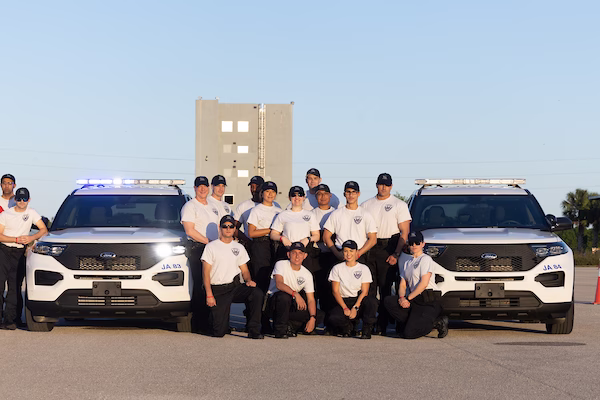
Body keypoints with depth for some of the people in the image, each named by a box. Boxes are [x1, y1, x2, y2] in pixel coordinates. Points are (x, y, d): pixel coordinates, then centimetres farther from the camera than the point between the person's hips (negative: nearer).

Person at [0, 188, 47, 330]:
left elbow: (44, 230, 5)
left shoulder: (32, 213, 8)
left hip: (19, 254, 1)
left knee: (15, 287, -4)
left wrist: (32, 238, -13)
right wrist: (17, 239, -14)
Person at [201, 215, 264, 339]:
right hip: (217, 290, -4)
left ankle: (253, 331, -19)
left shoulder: (239, 248, 17)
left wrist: (248, 280, -6)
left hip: (235, 286, 4)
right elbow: (206, 273, -3)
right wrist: (209, 295, -12)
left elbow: (244, 270, 19)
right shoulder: (211, 247, 3)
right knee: (218, 332, -13)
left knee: (257, 294, -28)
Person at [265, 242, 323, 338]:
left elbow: (311, 299, -3)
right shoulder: (281, 265, -10)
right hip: (274, 301, -5)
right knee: (284, 296, -40)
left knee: (319, 314, -13)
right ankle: (280, 329, -24)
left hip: (292, 304, 5)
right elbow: (279, 284, -29)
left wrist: (312, 319, -19)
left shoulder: (307, 274, 2)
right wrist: (295, 294, -44)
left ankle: (289, 326, -6)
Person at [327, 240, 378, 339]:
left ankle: (367, 330, -18)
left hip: (359, 302, 0)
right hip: (343, 302, 0)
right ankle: (349, 326, 1)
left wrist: (355, 308, -18)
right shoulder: (337, 268, 8)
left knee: (372, 300, -36)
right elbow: (335, 291, 1)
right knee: (333, 318, -33)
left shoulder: (364, 269, 6)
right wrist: (345, 308, -13)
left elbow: (364, 291, -3)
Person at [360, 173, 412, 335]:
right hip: (369, 248, 3)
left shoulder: (399, 205, 4)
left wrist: (396, 254, -11)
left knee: (386, 288, -5)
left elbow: (404, 232, -1)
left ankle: (382, 325, -2)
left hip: (388, 248, -3)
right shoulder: (367, 205, 15)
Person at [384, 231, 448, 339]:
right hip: (414, 300, 8)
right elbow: (402, 285, 15)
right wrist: (402, 297, -7)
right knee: (388, 301, -15)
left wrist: (409, 298, -14)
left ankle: (438, 322, 1)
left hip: (430, 301, -8)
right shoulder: (407, 263, 23)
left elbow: (424, 283, -12)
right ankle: (413, 323, -7)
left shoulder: (426, 259, -2)